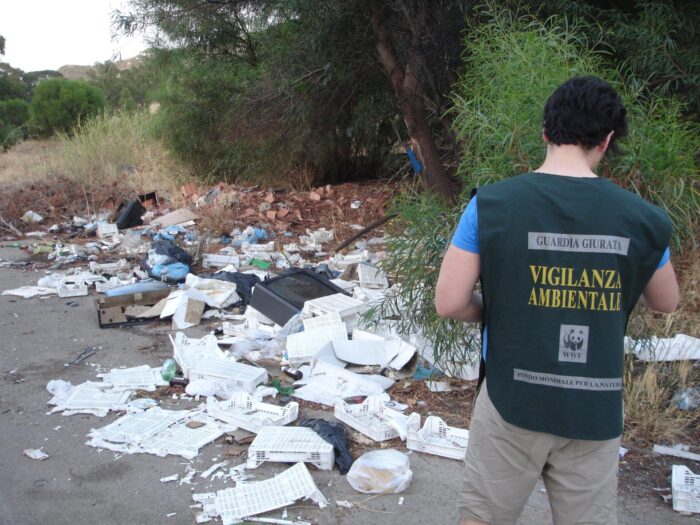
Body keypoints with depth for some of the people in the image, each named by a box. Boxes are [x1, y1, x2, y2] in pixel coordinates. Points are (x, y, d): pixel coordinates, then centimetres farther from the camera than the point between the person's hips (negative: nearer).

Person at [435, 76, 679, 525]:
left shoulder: (491, 204, -12)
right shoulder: (641, 218, -7)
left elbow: (450, 303, -12)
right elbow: (666, 302, 10)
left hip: (512, 400, -1)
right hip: (595, 410, 2)